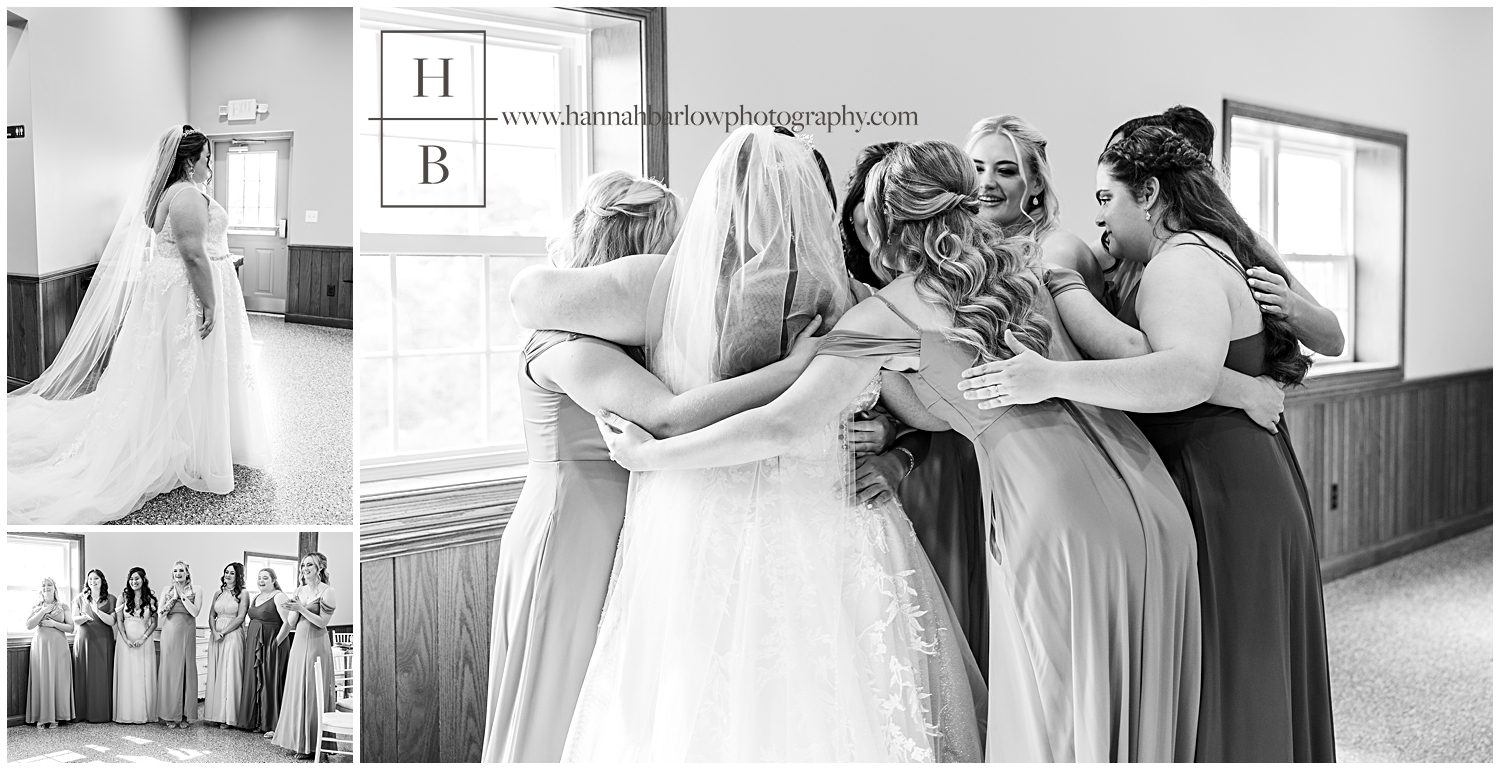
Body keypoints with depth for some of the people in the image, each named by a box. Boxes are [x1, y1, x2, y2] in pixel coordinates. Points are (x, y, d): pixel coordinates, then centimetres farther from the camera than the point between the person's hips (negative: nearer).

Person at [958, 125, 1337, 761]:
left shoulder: (1181, 263, -15)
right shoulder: (1220, 252, 18)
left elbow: (1190, 375, -34)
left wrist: (1053, 379, -41)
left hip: (1217, 499, -11)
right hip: (1257, 489, 11)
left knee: (1216, 682, -3)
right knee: (1252, 683, 18)